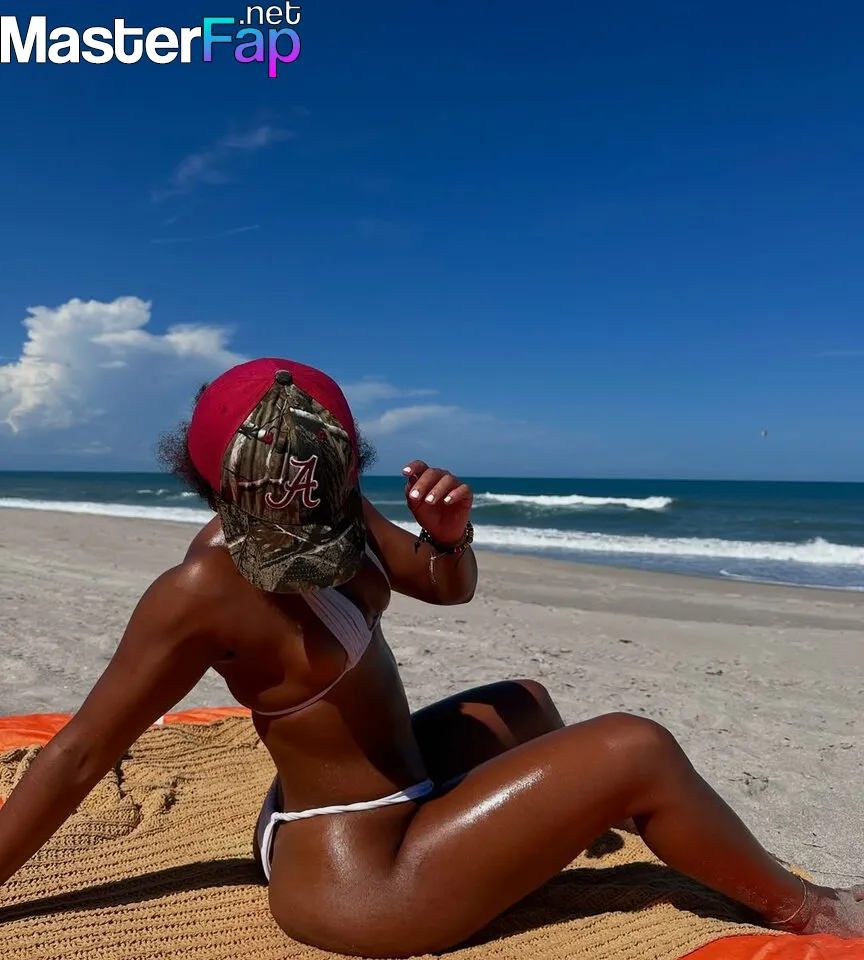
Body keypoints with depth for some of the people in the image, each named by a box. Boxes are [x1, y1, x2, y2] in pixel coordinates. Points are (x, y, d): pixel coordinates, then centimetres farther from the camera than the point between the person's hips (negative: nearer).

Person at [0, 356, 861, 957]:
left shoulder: (339, 519, -6)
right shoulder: (203, 589, -27)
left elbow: (448, 588, 3)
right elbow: (80, 754, -18)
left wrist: (450, 536, -20)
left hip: (362, 805, 8)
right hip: (362, 878, -8)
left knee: (523, 704, 28)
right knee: (636, 750, -11)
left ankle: (588, 814, 57)